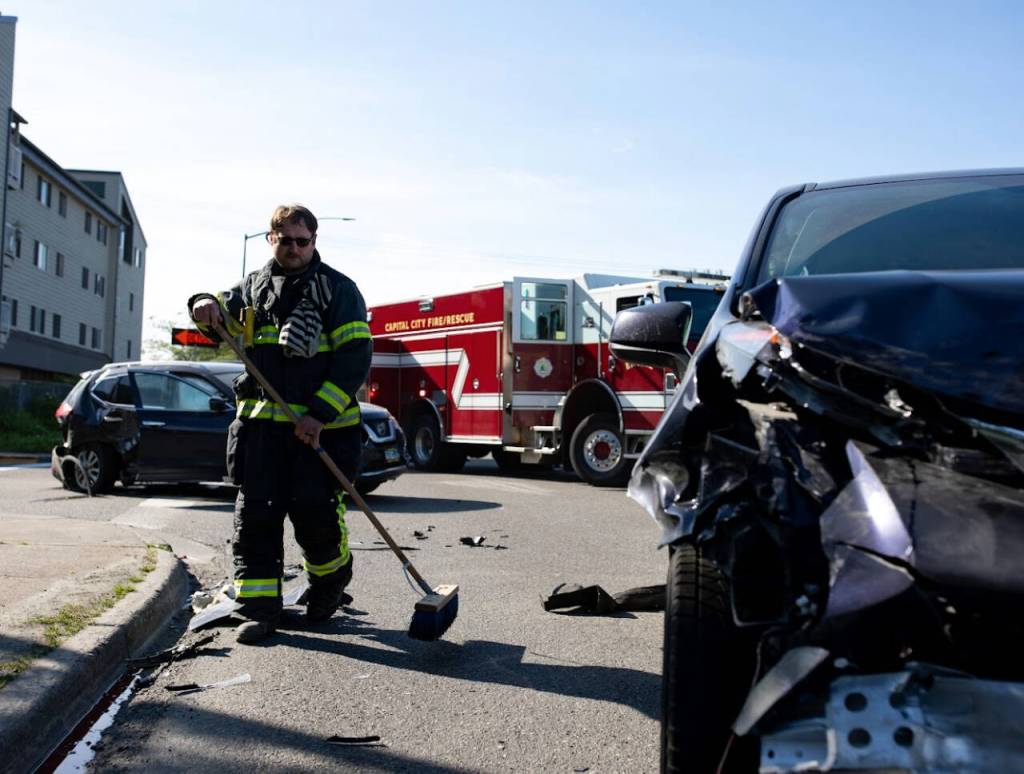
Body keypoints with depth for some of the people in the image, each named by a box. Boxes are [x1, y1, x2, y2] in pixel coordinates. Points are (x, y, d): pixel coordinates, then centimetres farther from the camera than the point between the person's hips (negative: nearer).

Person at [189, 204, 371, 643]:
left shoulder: (338, 289, 0)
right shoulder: (255, 286, 15)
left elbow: (355, 356, -8)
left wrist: (320, 413, -17)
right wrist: (207, 305, -3)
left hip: (321, 424, -4)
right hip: (260, 422, 4)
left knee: (315, 510, -5)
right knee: (255, 514, 0)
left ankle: (331, 581, 24)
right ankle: (259, 608, 7)